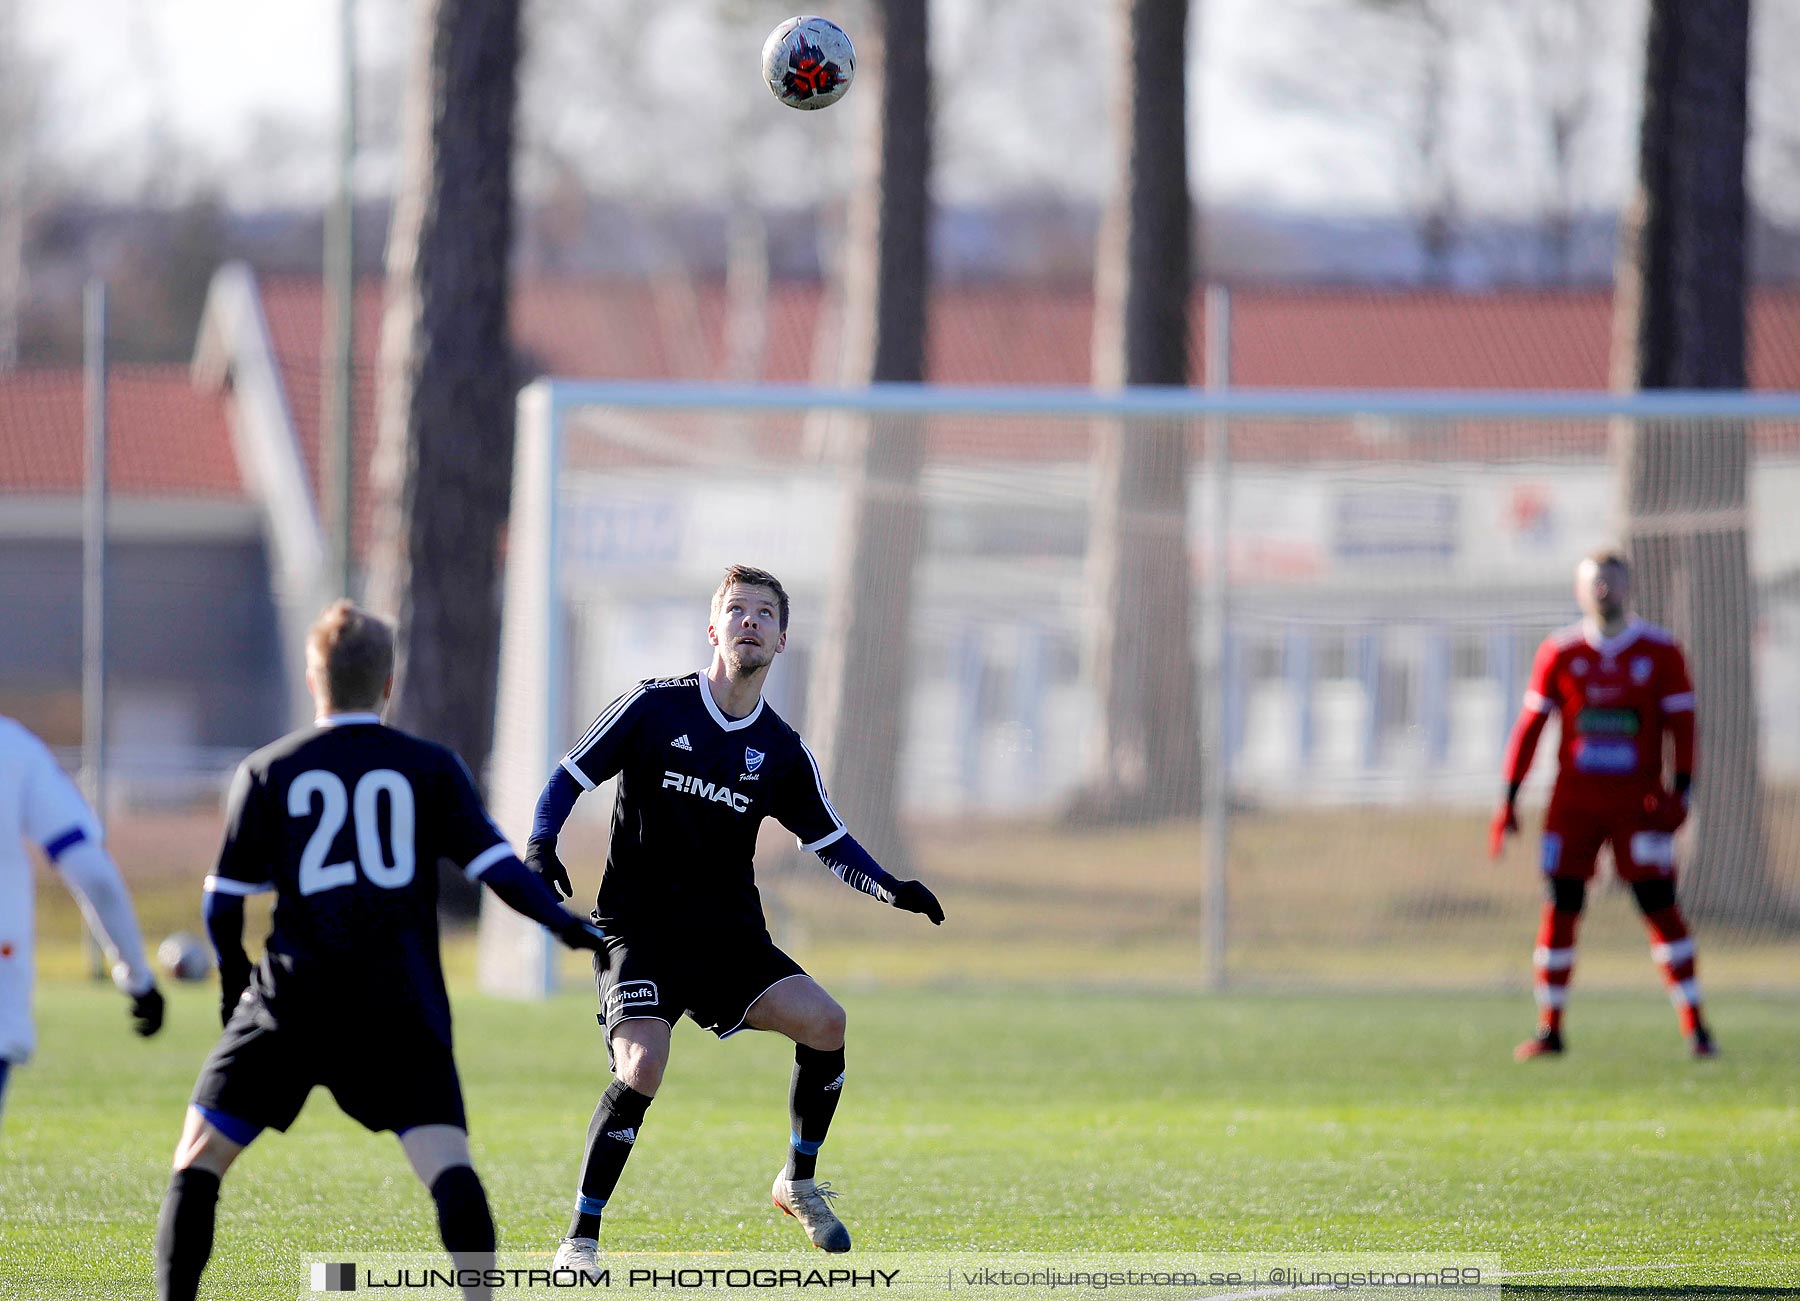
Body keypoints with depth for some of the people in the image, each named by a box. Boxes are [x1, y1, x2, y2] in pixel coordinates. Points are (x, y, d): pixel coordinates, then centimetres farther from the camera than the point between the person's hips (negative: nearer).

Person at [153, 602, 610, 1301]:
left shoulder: (266, 772, 7)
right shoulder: (430, 768, 7)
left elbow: (223, 903, 9)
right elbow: (495, 864, 0)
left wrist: (233, 978, 25)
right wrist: (563, 922, 10)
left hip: (292, 1002, 0)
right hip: (400, 1007, 0)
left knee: (198, 1160, 10)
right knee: (447, 1164, -10)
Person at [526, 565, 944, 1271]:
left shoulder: (783, 752, 6)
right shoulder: (655, 706, -4)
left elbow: (830, 841, 15)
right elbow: (569, 777, 0)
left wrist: (891, 889, -1)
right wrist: (541, 845, -17)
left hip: (729, 934, 4)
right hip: (638, 927, -4)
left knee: (824, 1021, -16)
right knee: (641, 1068, -26)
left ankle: (799, 1182, 8)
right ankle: (580, 1238, -12)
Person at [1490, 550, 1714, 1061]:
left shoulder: (1659, 650, 2)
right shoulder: (1560, 652, 4)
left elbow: (1681, 724, 2)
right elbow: (1530, 726, 7)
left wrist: (1680, 791, -10)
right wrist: (1509, 800, 3)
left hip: (1639, 802, -1)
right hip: (1573, 802, 1)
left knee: (1660, 905, -7)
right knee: (1560, 907, -2)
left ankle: (1695, 1026, -3)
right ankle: (1549, 1029, 7)